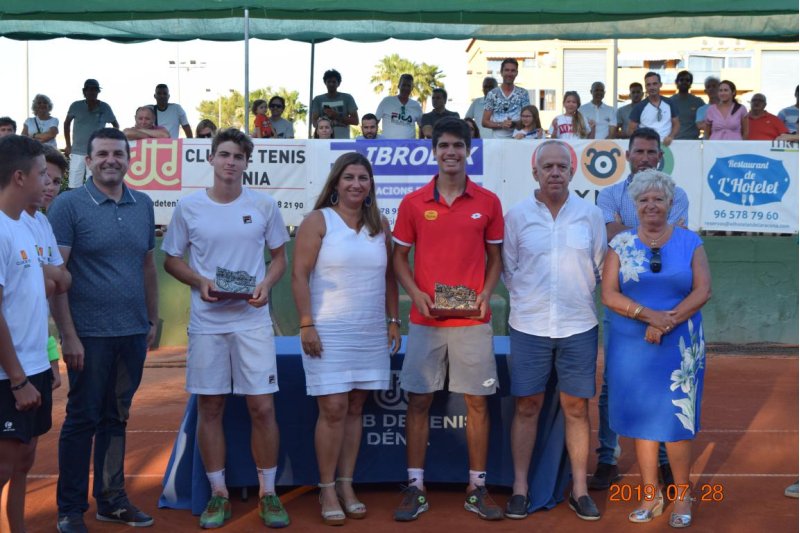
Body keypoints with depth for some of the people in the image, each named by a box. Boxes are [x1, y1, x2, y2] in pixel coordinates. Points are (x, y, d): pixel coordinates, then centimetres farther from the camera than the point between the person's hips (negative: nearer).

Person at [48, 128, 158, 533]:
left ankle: (112, 500, 26)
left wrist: (152, 320, 12)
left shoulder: (143, 205, 9)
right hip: (90, 334, -5)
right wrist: (68, 335, -14)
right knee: (82, 420, 3)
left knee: (116, 418, 14)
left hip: (132, 333, 5)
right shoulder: (68, 205, -6)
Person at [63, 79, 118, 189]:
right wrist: (68, 145, 11)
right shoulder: (76, 106, 0)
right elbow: (67, 123, 15)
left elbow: (116, 125, 13)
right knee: (74, 187, -2)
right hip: (77, 153, 1)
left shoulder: (105, 108, -1)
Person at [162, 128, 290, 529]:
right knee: (209, 408, 6)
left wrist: (266, 284, -9)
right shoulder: (188, 207, 2)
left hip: (253, 320, 0)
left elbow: (279, 256, 10)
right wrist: (200, 282, -10)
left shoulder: (264, 206, 2)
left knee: (262, 407, -2)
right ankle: (218, 494, 20)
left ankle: (268, 492, 14)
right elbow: (171, 260, 8)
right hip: (206, 322, 1)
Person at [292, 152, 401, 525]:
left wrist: (394, 320, 9)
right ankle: (327, 490, 6)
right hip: (329, 331, -4)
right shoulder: (318, 220, -2)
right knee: (333, 409, -6)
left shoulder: (380, 225, 11)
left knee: (354, 410, 7)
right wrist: (306, 324, -13)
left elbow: (389, 276, 15)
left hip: (371, 333, 4)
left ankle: (346, 485, 16)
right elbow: (299, 275, -7)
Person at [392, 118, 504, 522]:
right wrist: (415, 293, -10)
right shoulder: (413, 203, 1)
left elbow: (495, 256, 9)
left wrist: (486, 293, -8)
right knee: (418, 401, 3)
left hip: (472, 320, 0)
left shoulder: (488, 202, 2)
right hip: (425, 320, 0)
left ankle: (477, 489, 16)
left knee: (477, 402, 5)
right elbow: (399, 256, 7)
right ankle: (415, 489, 13)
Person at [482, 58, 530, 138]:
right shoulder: (492, 94, 4)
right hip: (497, 138, 0)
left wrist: (514, 124, -15)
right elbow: (484, 122, 3)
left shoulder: (523, 93, 6)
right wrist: (501, 125, -14)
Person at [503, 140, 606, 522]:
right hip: (528, 326, 0)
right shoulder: (517, 216, 0)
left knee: (577, 408, 6)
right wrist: (530, 299, 3)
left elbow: (600, 268, 9)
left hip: (578, 326, 1)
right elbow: (508, 270, 6)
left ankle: (580, 489, 16)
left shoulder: (590, 215, 2)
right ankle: (520, 487, 15)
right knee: (527, 406, 5)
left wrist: (577, 294, 7)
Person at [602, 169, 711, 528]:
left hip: (680, 346, -1)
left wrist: (667, 323, -15)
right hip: (631, 346, 1)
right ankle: (651, 494, 19)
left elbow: (703, 290, -4)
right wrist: (649, 315, -17)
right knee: (641, 417, 6)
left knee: (676, 418, -1)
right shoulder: (621, 244, 3)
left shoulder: (689, 242, 3)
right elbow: (609, 295, -4)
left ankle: (681, 496, 14)